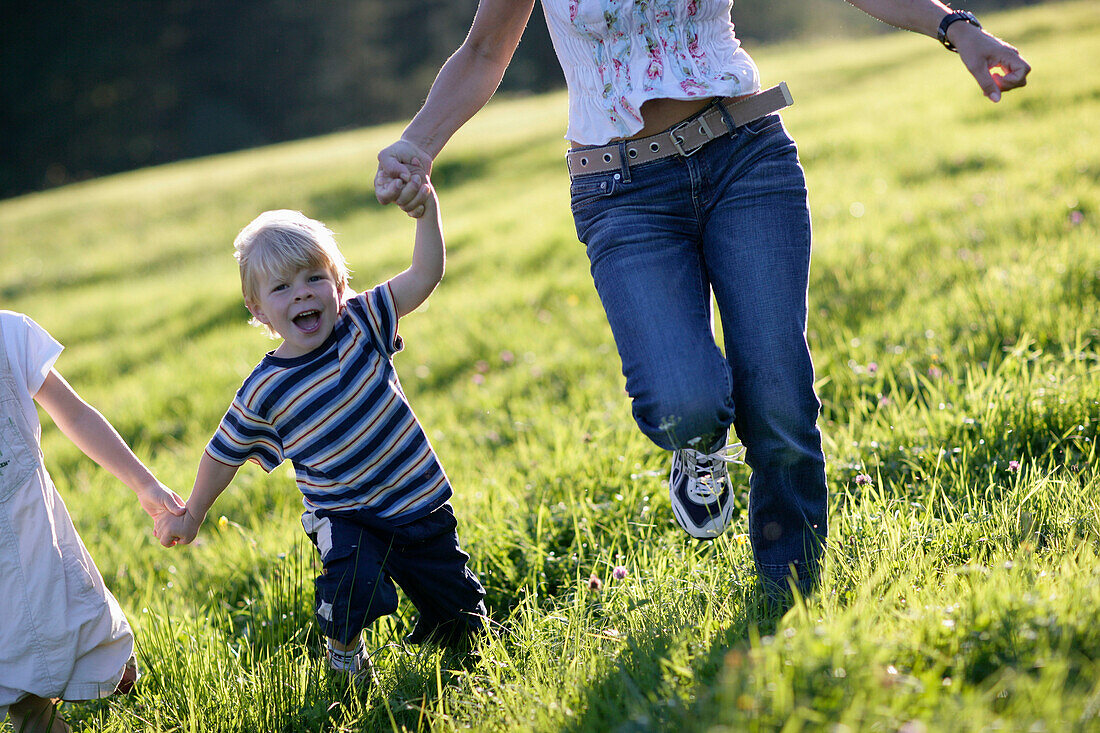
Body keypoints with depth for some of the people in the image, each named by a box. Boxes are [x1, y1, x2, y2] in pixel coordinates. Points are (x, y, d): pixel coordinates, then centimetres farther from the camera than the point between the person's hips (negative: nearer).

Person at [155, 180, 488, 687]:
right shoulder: (265, 393, -13)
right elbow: (225, 453, 1)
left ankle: (432, 627, 43)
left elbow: (425, 275, -13)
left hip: (419, 504, 3)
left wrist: (426, 207, -26)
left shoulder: (360, 324, -7)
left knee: (463, 617, 6)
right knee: (354, 580, -32)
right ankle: (344, 648, 1)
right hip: (346, 516, -3)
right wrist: (191, 515, 10)